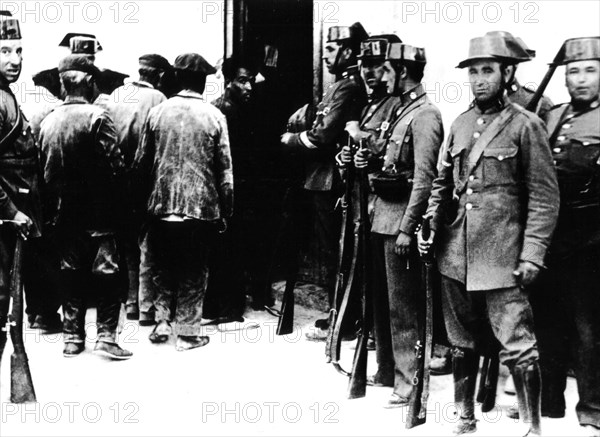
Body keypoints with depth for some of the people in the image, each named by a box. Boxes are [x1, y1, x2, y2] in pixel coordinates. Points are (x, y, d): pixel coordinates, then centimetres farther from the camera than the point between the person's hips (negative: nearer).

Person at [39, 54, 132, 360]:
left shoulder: (48, 121, 3)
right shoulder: (97, 117, -13)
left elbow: (43, 171, 6)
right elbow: (115, 165, -16)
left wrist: (51, 214, 13)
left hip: (63, 216, 5)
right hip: (98, 214, -5)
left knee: (71, 275, 12)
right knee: (107, 275, 3)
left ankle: (72, 337, 17)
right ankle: (106, 335, 0)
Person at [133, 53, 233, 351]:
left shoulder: (157, 113, -1)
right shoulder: (214, 117, -5)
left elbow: (141, 163, 4)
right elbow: (224, 170, -4)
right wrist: (226, 210, 4)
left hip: (162, 205, 2)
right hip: (201, 207, -2)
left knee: (163, 268, 17)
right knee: (194, 271, 8)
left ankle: (162, 323, 19)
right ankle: (188, 332, 12)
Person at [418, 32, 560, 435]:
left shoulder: (525, 125, -5)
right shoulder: (460, 124, 12)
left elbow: (545, 196, -7)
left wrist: (532, 254, -13)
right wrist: (430, 227, 5)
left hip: (502, 258, -6)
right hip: (456, 255, 6)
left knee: (517, 347, -5)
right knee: (463, 344, 15)